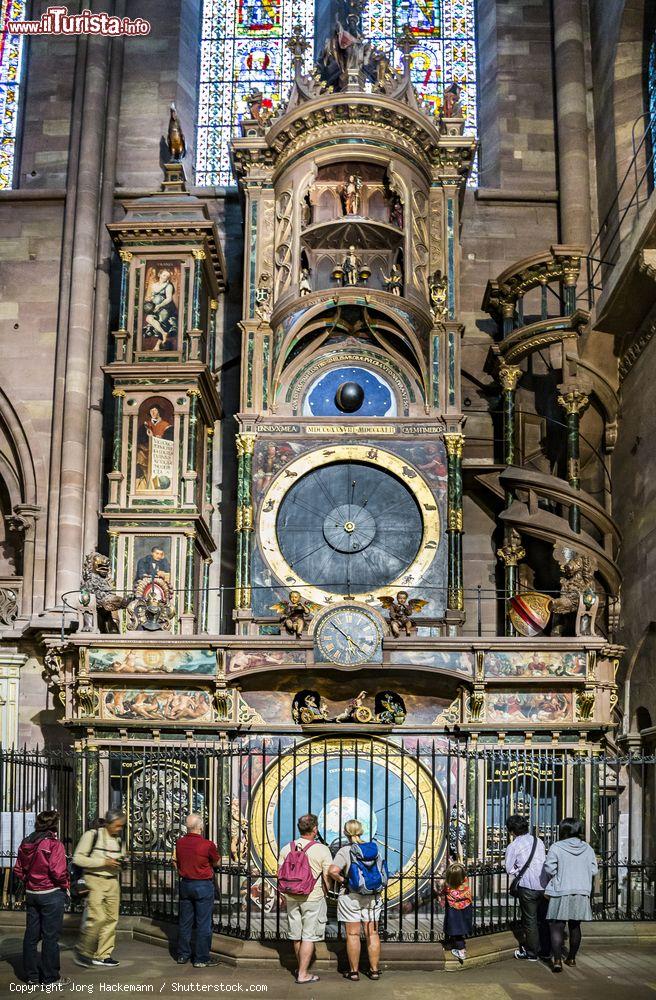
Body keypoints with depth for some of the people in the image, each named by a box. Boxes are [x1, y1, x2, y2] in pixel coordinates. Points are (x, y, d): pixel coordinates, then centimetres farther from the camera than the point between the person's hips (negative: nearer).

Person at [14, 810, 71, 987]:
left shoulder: (26, 844, 5)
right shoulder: (54, 844, -16)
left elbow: (18, 870, 8)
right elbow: (58, 872, -21)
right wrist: (65, 886, -5)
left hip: (31, 893, 7)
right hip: (52, 894, -7)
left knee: (31, 935, 13)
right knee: (50, 936, 2)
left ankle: (31, 976, 21)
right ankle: (50, 978, 8)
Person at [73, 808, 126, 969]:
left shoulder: (119, 840, 12)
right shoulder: (92, 835, -7)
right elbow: (77, 858, -13)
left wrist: (119, 863, 0)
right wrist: (103, 862, -18)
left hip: (113, 882, 7)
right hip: (94, 880, -7)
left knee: (111, 918, 5)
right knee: (97, 918, -15)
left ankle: (102, 955, 15)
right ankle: (83, 951, 3)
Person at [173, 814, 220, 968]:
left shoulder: (179, 843, -4)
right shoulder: (208, 845, -19)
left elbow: (177, 863, 10)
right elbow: (216, 863, -2)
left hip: (185, 884, 5)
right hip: (203, 885, -5)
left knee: (185, 921, 14)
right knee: (203, 923, 3)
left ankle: (183, 955, 23)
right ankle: (201, 959, 7)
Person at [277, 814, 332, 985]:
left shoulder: (286, 849, 0)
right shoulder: (321, 850, -12)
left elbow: (280, 875, 6)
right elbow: (328, 877, -11)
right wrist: (326, 893, 7)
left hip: (291, 898, 5)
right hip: (313, 898, -4)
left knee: (296, 935, 17)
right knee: (308, 937, 4)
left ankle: (301, 968, 32)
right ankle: (303, 974, 5)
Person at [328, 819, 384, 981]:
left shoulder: (345, 851, -12)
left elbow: (332, 871, -25)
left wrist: (342, 880, -8)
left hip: (351, 896, -4)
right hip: (373, 896, 4)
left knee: (352, 934, 4)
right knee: (372, 933, 10)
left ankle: (354, 971, 10)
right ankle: (374, 970, 16)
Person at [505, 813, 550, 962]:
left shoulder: (513, 846, -5)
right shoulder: (539, 841, 9)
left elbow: (509, 869, -3)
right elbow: (544, 862, 14)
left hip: (527, 887, -5)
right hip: (544, 885, 5)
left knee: (530, 920, 5)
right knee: (543, 919, 15)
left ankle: (532, 953, 12)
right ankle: (545, 951, 23)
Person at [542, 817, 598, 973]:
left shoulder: (556, 847, -10)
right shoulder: (587, 848, 2)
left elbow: (549, 869, -10)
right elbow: (594, 870, 3)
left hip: (561, 893, -4)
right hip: (581, 893, 4)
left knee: (556, 927, -2)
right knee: (575, 926, 17)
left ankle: (557, 960, -13)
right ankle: (572, 958, 27)